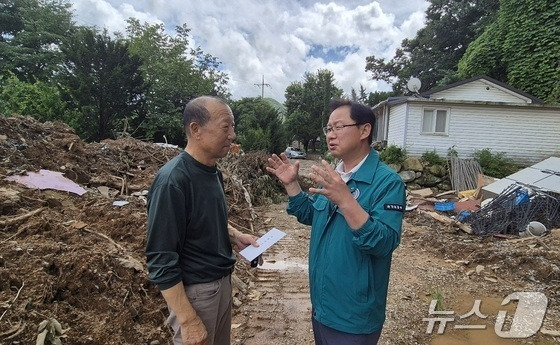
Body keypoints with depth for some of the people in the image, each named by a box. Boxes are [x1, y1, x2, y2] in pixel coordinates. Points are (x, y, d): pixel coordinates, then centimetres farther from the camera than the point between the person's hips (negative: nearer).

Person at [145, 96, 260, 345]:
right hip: (195, 290, -8)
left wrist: (235, 235, 1)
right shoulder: (172, 180, -24)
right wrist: (188, 321, -20)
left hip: (222, 281, 8)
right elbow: (161, 261, -22)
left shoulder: (213, 172, 1)